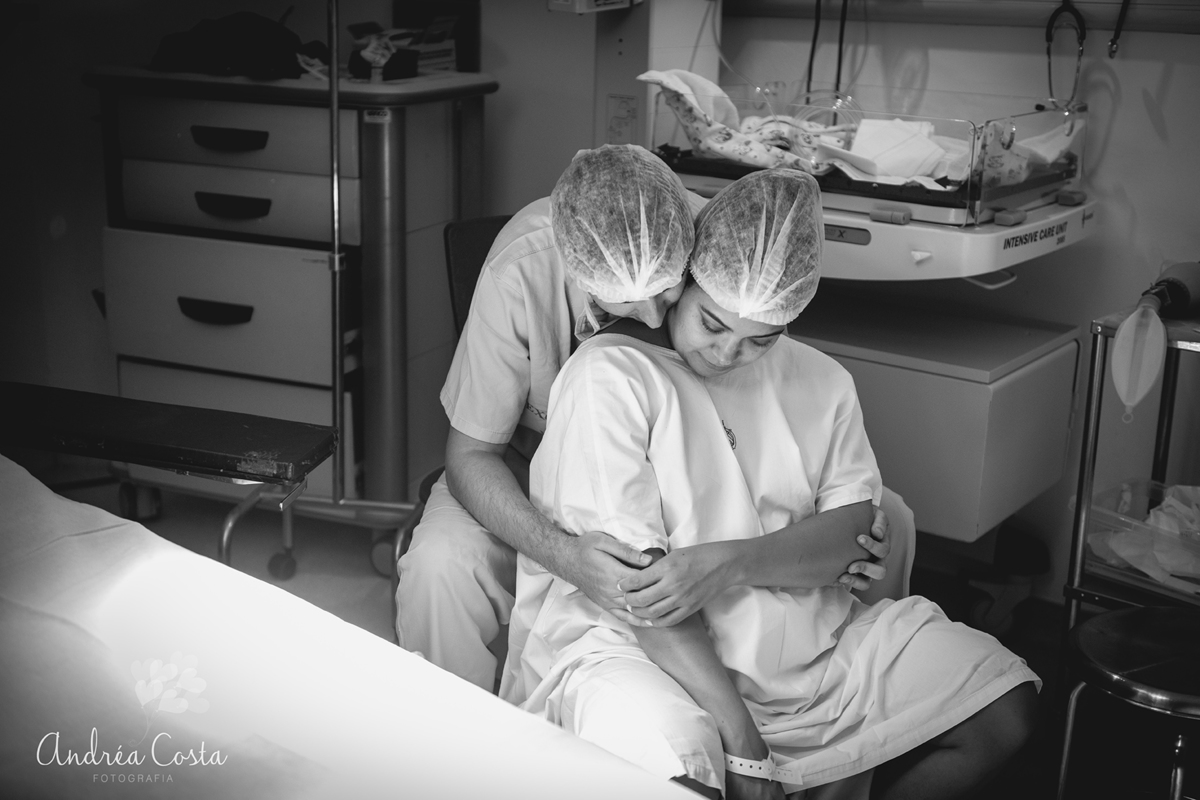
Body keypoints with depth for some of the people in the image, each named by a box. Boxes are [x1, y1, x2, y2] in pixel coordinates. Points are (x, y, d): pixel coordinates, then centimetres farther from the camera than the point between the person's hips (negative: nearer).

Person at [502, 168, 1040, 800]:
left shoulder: (820, 381, 9)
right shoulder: (608, 376, -11)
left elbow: (855, 531, 0)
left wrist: (726, 560, -20)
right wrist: (737, 735, -22)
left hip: (809, 639, 6)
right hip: (636, 647, -5)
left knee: (1004, 706, -4)